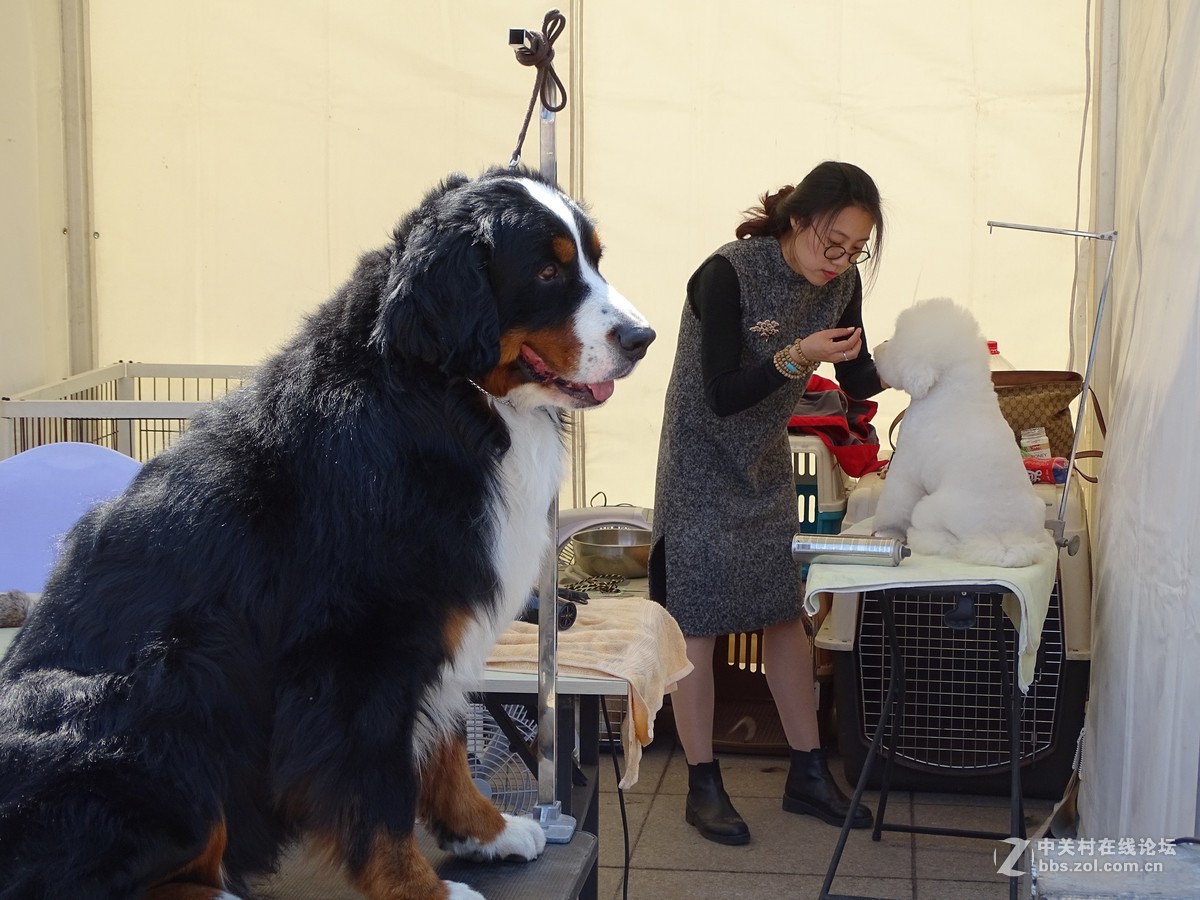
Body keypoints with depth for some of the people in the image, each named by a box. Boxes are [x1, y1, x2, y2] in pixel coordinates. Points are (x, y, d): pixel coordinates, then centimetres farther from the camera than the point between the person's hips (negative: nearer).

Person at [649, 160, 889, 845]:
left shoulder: (840, 283, -7)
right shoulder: (727, 275, -26)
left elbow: (860, 384, 0)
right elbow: (723, 397, -26)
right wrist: (797, 356, -38)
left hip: (767, 466, 6)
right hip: (704, 465, -6)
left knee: (785, 612, 9)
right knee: (697, 621, -2)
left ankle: (808, 775, 18)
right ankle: (704, 787, 7)